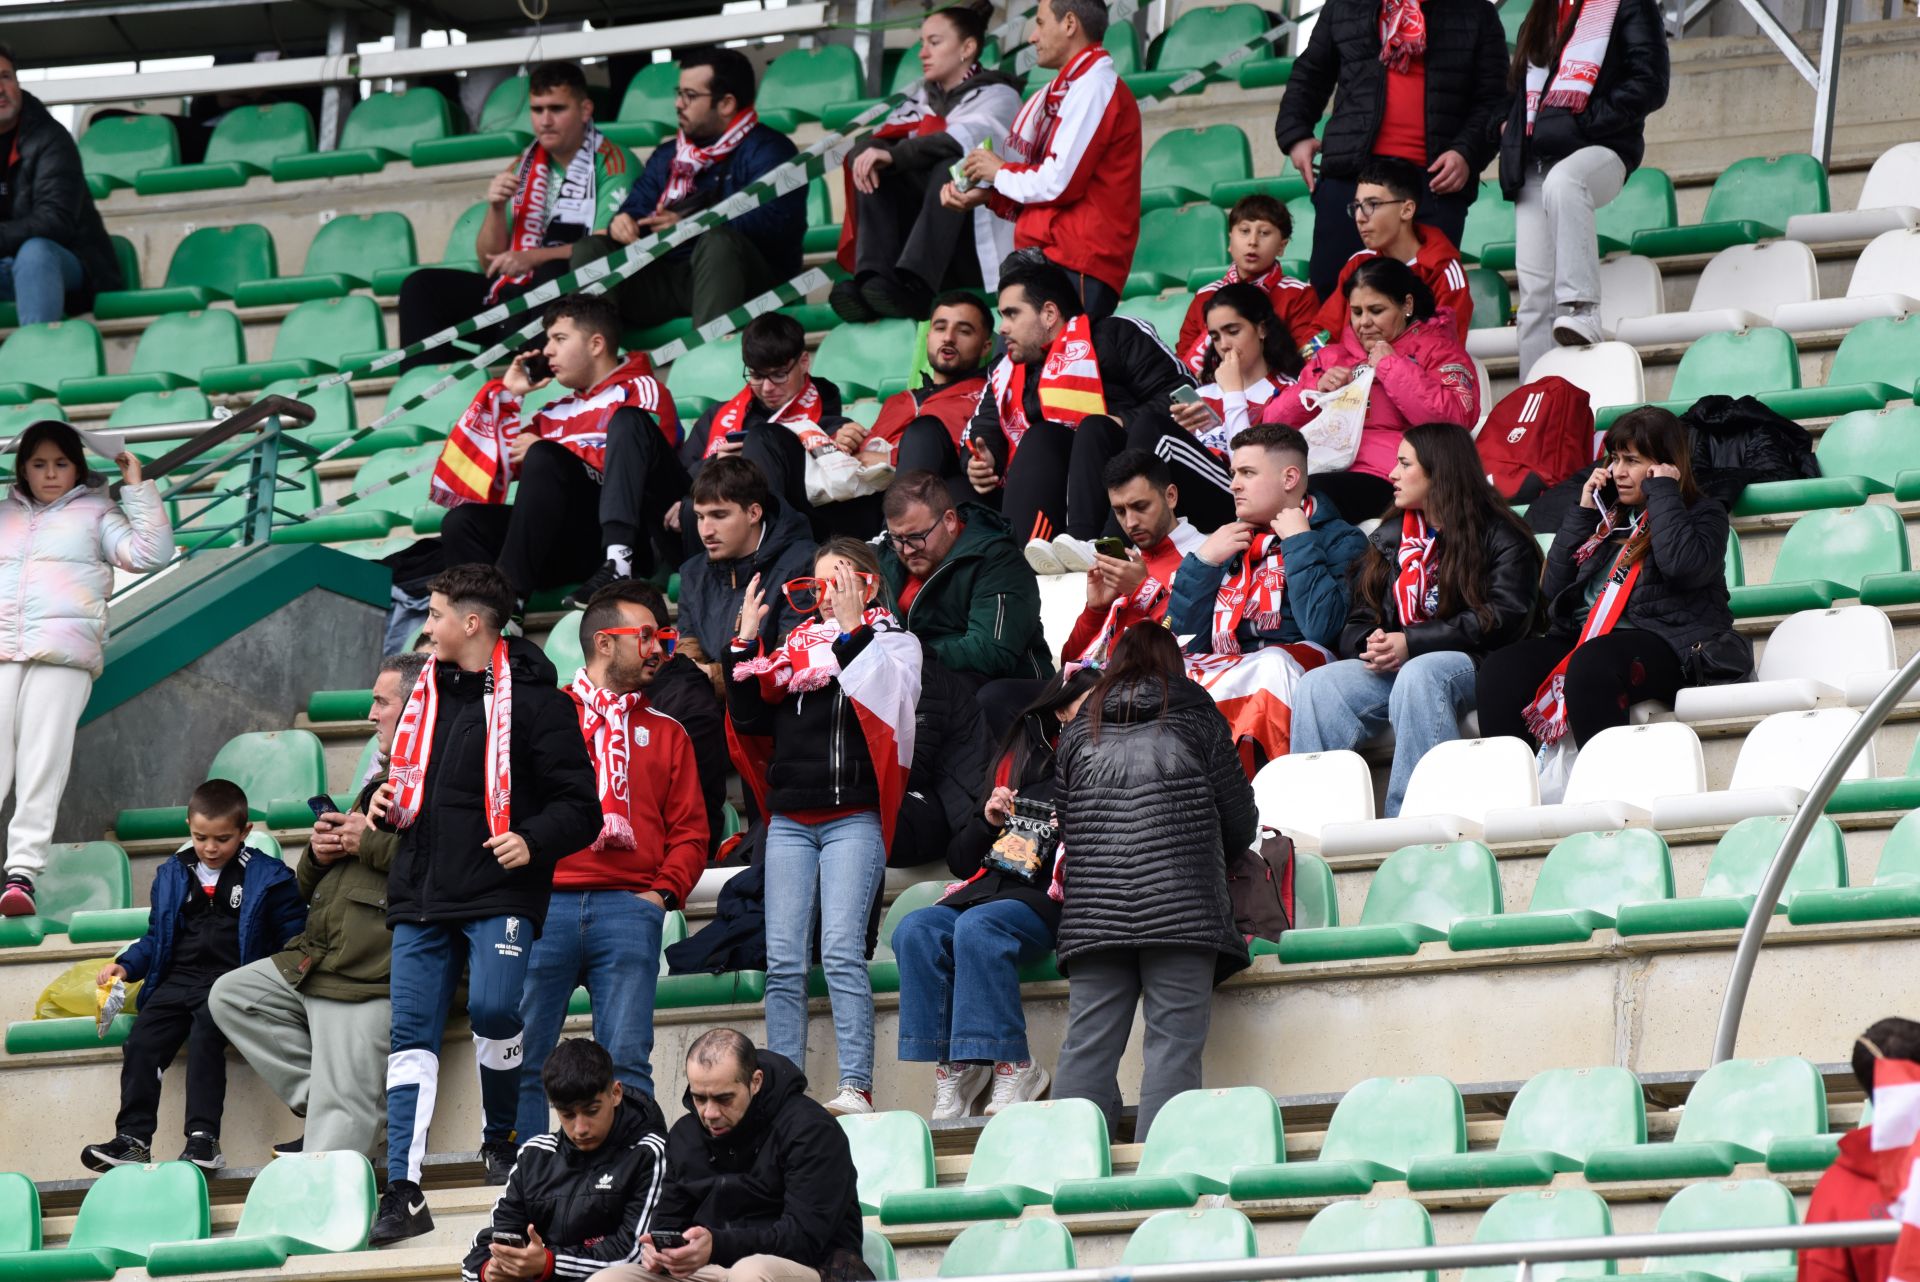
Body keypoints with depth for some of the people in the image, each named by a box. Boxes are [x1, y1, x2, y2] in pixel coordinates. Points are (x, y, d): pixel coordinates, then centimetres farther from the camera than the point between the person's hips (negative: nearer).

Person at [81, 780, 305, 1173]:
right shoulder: (172, 875, 18)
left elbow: (292, 935, 6)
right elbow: (155, 939, 25)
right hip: (178, 980, 5)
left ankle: (203, 1138, -34)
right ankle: (133, 1138, -17)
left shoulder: (266, 876, 5)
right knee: (141, 1044, -17)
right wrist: (127, 966, 9)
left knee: (205, 1034, -31)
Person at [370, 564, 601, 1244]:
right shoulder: (428, 690, 15)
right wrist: (388, 799, 8)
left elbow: (578, 804, -5)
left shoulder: (533, 700, -5)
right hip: (421, 894, 6)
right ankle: (403, 1193, -2)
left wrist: (533, 840, -21)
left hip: (500, 892, -6)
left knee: (494, 1008, -23)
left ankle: (502, 1138, 5)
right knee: (411, 1033, -1)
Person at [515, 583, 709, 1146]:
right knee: (522, 1058, -5)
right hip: (545, 904, -1)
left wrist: (663, 892, 0)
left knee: (627, 1062, -9)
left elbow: (689, 833, 15)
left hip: (629, 907, 1)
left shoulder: (666, 734, 20)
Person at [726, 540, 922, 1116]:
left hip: (853, 817, -5)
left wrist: (851, 631, -14)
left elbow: (885, 699, -13)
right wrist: (744, 644, 6)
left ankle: (856, 1088, -18)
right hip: (789, 820, 5)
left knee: (842, 952, -16)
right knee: (783, 962, -1)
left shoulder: (891, 642, 8)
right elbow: (750, 718, 12)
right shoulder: (794, 645, 19)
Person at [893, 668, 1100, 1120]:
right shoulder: (1017, 761, 22)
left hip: (1054, 900, -5)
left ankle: (1013, 1068, -34)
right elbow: (961, 859, 22)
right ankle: (953, 1068, -26)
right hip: (992, 887, 5)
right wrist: (987, 822, 4)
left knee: (977, 927, -35)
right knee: (915, 930, -25)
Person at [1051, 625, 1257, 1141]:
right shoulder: (1196, 716, 9)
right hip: (1181, 905, -3)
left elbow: (1062, 824, 17)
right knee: (1173, 1043, -5)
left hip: (1093, 911, 3)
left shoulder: (1080, 729, 16)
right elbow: (1241, 820, 10)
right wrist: (1215, 847, 31)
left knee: (1087, 1045, 2)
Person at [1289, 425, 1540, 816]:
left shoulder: (1500, 538, 2)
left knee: (1418, 677, -40)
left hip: (1469, 665, -5)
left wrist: (1411, 643, -18)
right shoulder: (1390, 537, 22)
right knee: (1317, 687, -24)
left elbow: (1504, 619, -12)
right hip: (1390, 666, 5)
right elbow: (1358, 621, 19)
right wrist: (1370, 645, -8)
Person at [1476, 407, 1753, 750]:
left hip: (1661, 641, -6)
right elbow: (1552, 588, 17)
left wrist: (1663, 493, -4)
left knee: (1591, 666, -39)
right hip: (1583, 637, 6)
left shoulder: (1701, 515, 9)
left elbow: (1684, 566, -15)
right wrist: (1584, 511, 13)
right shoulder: (1609, 517, 24)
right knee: (1500, 668, -22)